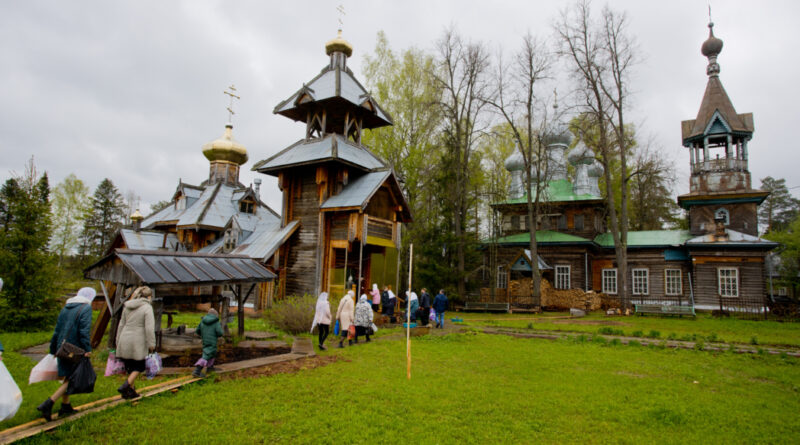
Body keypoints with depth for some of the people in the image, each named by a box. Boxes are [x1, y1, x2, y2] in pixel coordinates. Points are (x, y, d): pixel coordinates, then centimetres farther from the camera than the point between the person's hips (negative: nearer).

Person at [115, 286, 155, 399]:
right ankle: (125, 386, -6)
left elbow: (121, 324, 16)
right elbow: (149, 328, -15)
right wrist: (151, 344, -8)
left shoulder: (127, 306, 11)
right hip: (137, 343, -6)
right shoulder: (147, 307, -9)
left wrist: (118, 341, 24)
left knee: (130, 367, 16)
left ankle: (131, 390, 23)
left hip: (125, 340, 6)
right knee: (139, 367, 9)